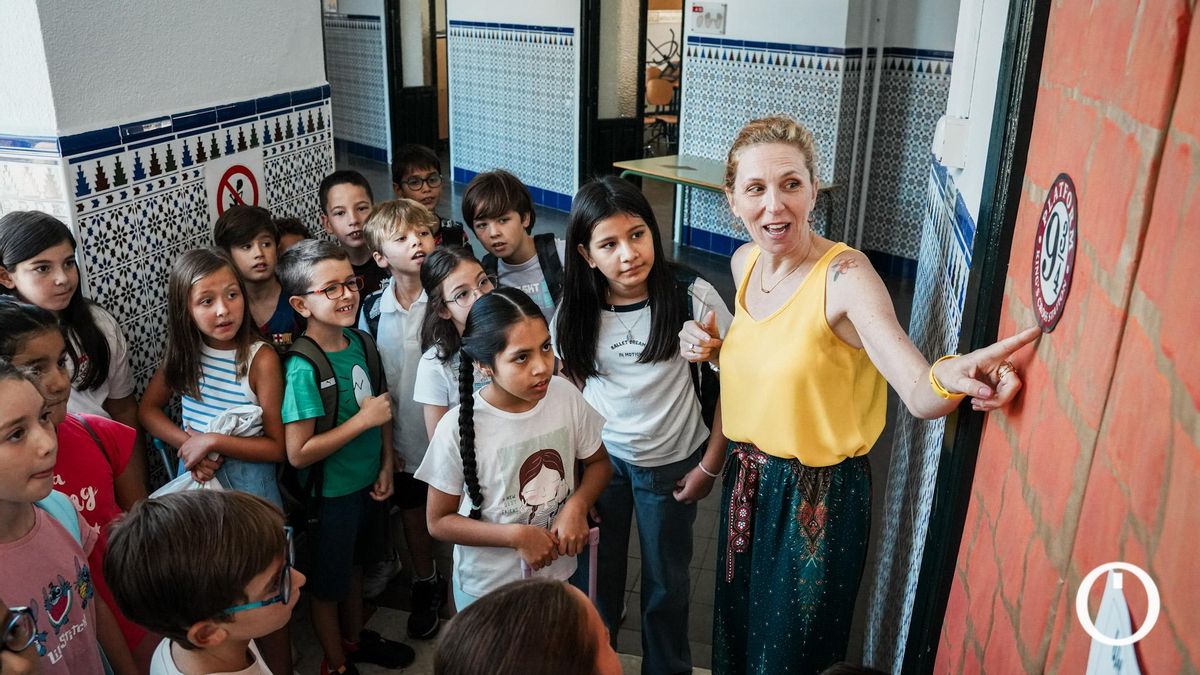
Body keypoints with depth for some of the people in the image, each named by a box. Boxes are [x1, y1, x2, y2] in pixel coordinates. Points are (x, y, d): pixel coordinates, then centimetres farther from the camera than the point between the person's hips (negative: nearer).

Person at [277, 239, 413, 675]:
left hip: (366, 482, 7)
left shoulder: (362, 343, -5)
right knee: (328, 583, 16)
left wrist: (386, 465, 2)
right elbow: (298, 453, -27)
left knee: (354, 565, 27)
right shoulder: (303, 368, -26)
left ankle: (355, 639, 50)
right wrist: (364, 419, -26)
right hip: (330, 494, -6)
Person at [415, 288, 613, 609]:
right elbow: (439, 522, -13)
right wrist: (516, 536, -23)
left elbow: (598, 462, 1)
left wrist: (577, 506, -17)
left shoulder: (565, 395, -15)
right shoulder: (458, 427, -24)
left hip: (560, 573, 3)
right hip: (487, 590, -3)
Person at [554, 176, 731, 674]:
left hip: (672, 464, -2)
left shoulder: (693, 297, -20)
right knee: (594, 580, 18)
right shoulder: (575, 312, -11)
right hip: (599, 459, 2)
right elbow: (570, 385, 4)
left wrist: (710, 465, -9)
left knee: (666, 584, 17)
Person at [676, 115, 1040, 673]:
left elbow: (919, 393, -33)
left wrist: (948, 377, -55)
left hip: (816, 499, -6)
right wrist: (710, 351, -5)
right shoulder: (745, 262, -2)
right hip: (747, 480, 6)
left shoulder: (844, 276, -23)